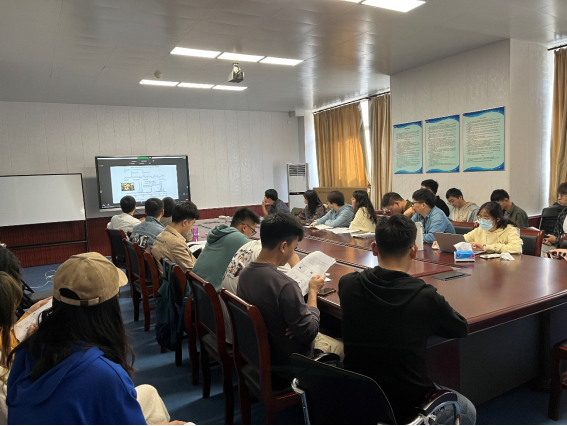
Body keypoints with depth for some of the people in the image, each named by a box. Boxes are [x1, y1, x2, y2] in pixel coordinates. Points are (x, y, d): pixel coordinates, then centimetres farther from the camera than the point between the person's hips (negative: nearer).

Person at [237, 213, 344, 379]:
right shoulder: (285, 286, -34)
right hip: (289, 363, -7)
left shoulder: (245, 274, -9)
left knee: (325, 335, 28)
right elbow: (310, 333, -24)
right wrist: (313, 291, -14)